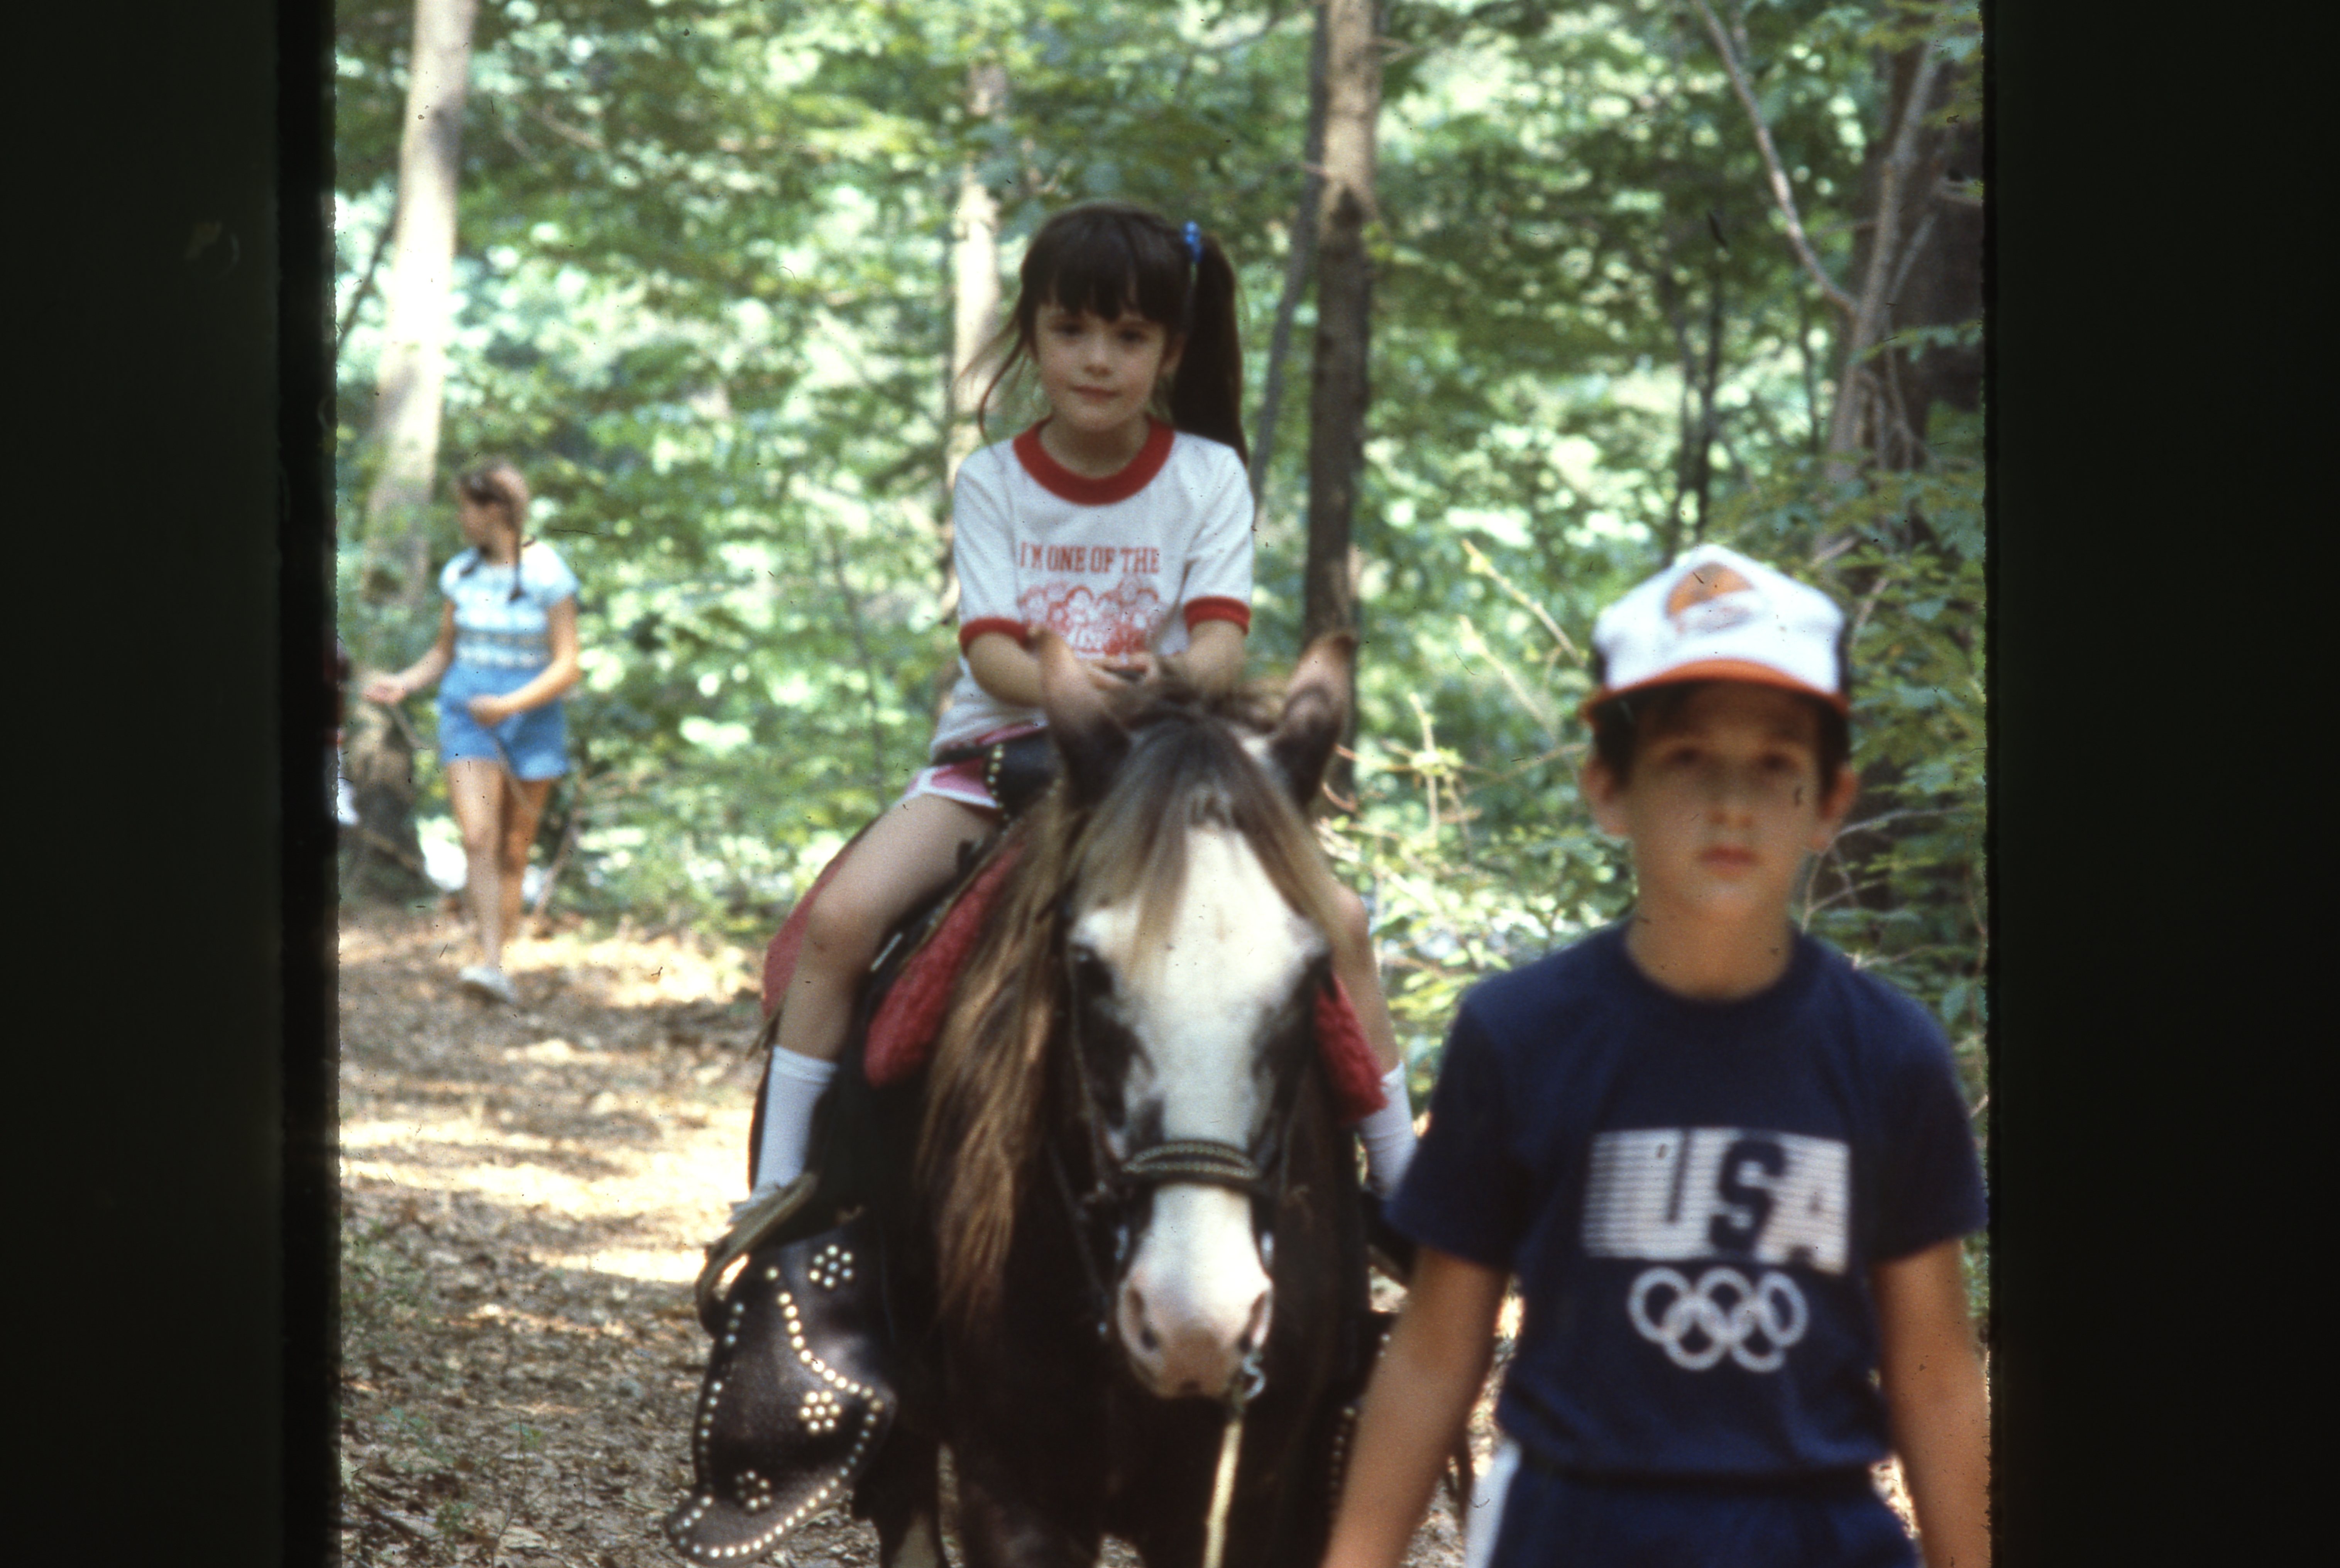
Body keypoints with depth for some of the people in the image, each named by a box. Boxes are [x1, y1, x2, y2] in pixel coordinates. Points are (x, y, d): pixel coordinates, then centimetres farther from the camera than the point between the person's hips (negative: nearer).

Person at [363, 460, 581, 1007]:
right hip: (467, 714, 2)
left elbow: (567, 665, -9)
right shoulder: (461, 573, 5)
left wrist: (510, 706, -20)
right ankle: (491, 962, -24)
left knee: (514, 850, 3)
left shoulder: (547, 574, -8)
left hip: (530, 716, -2)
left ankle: (499, 968, 9)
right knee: (479, 839, -15)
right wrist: (404, 684, -1)